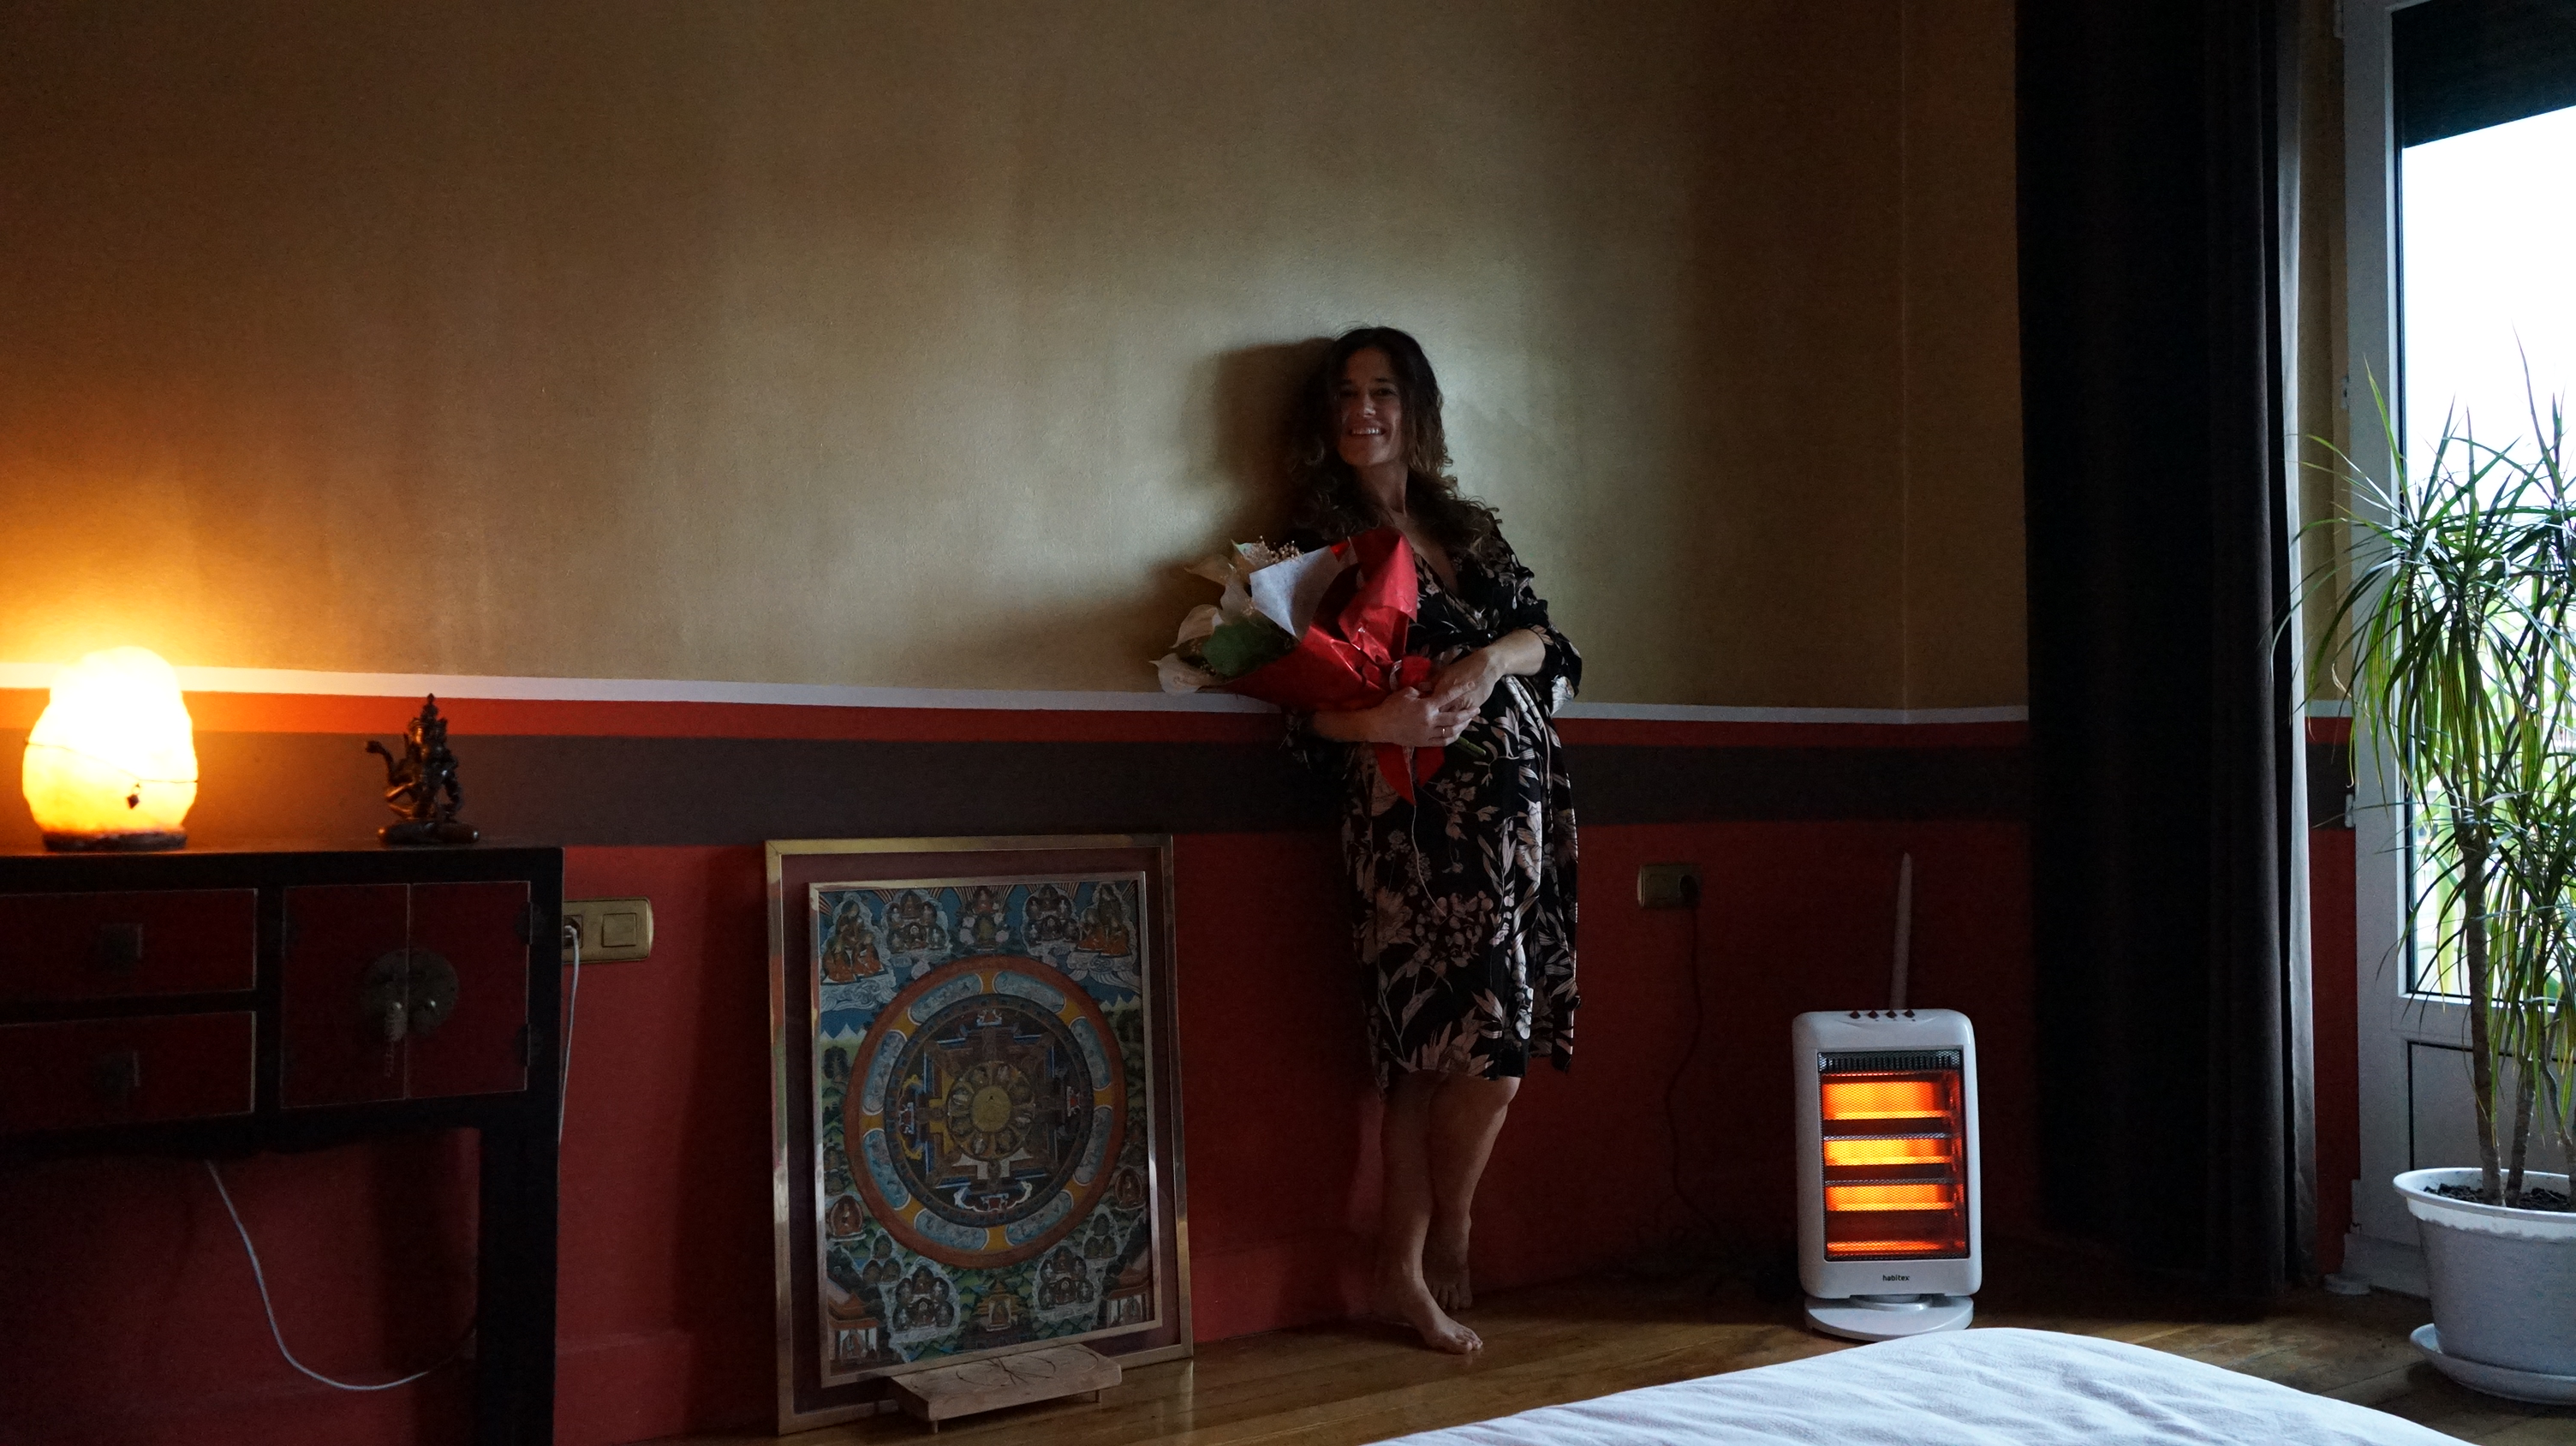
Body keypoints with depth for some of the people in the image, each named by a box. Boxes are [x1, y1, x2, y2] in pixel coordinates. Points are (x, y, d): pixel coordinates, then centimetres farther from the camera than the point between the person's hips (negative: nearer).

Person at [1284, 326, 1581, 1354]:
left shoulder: (1469, 529, 20)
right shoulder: (1320, 542, 4)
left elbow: (1553, 645, 14)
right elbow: (1308, 706, -3)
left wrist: (1495, 657, -8)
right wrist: (1382, 721, -22)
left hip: (1514, 809, 5)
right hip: (1416, 818, -5)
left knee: (1432, 1055, 2)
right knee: (1488, 1045, -10)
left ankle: (1403, 1270, 12)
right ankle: (1442, 1249, 11)